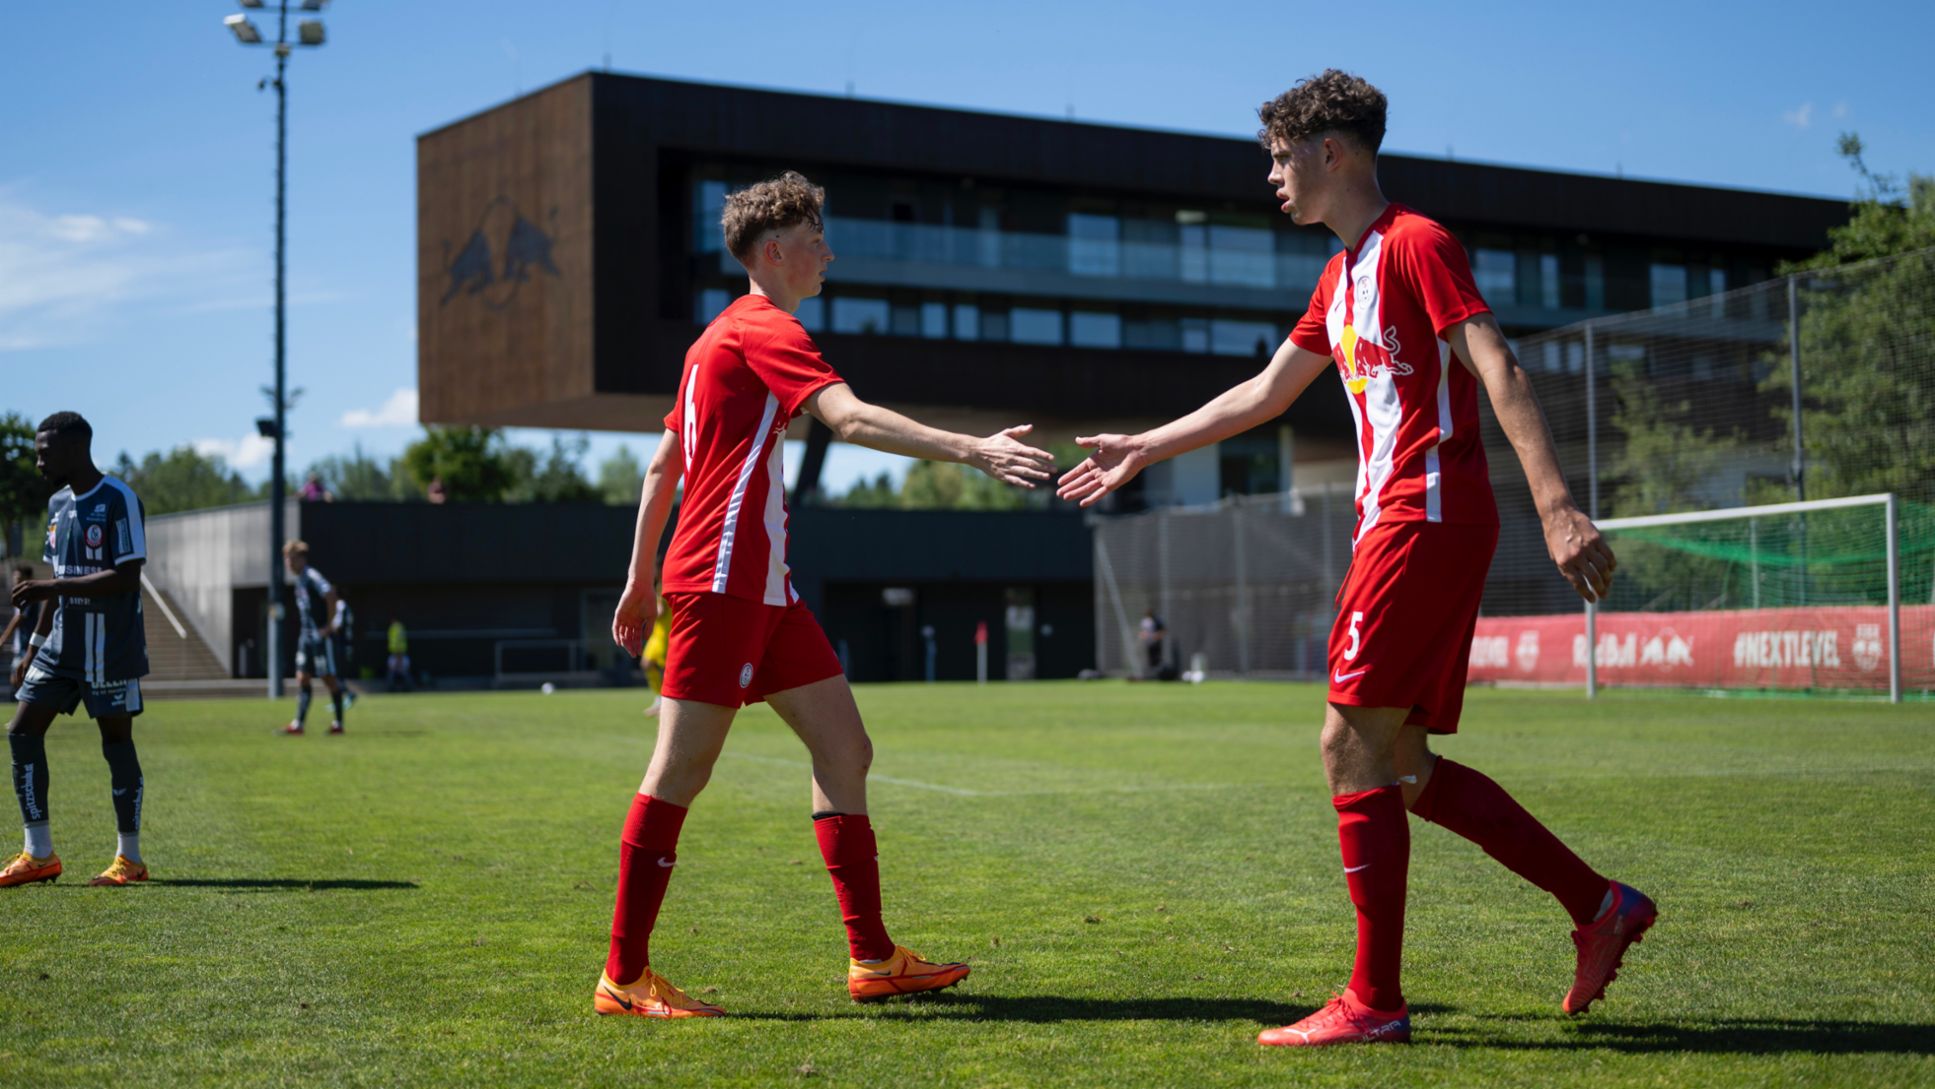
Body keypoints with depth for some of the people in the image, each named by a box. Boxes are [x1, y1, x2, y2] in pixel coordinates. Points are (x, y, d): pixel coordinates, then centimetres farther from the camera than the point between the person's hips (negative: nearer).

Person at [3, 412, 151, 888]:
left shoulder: (119, 500, -12)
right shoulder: (58, 504, 12)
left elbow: (127, 577, -21)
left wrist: (51, 587, -25)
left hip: (110, 650, -8)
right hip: (60, 648, 8)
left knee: (117, 741, -1)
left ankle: (130, 858, 10)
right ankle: (39, 855, 8)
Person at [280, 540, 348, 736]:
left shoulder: (312, 576, -15)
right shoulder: (300, 580, 14)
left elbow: (330, 595, -27)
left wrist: (330, 625, -22)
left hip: (322, 637, -9)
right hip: (306, 636, 9)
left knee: (330, 678, -1)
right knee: (302, 678, 2)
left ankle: (338, 723, 8)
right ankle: (298, 723, 1)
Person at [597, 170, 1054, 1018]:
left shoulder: (723, 336, 21)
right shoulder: (763, 327, -9)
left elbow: (661, 464, 24)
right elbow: (849, 418, -25)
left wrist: (641, 582, 25)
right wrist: (971, 449, -32)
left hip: (764, 587, 10)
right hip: (722, 580, -10)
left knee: (843, 749, 7)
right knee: (681, 770, -7)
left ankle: (873, 957, 9)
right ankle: (624, 979, -2)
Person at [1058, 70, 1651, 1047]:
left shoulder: (1415, 243, -7)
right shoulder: (1342, 275, 21)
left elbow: (1499, 372, -18)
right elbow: (1263, 393, 31)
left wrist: (1557, 507, -28)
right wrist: (1142, 449, 35)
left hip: (1427, 518, -9)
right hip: (1397, 521, 9)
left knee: (1354, 746, -9)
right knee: (1405, 767, 8)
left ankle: (1374, 1002, -5)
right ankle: (1599, 905, 14)